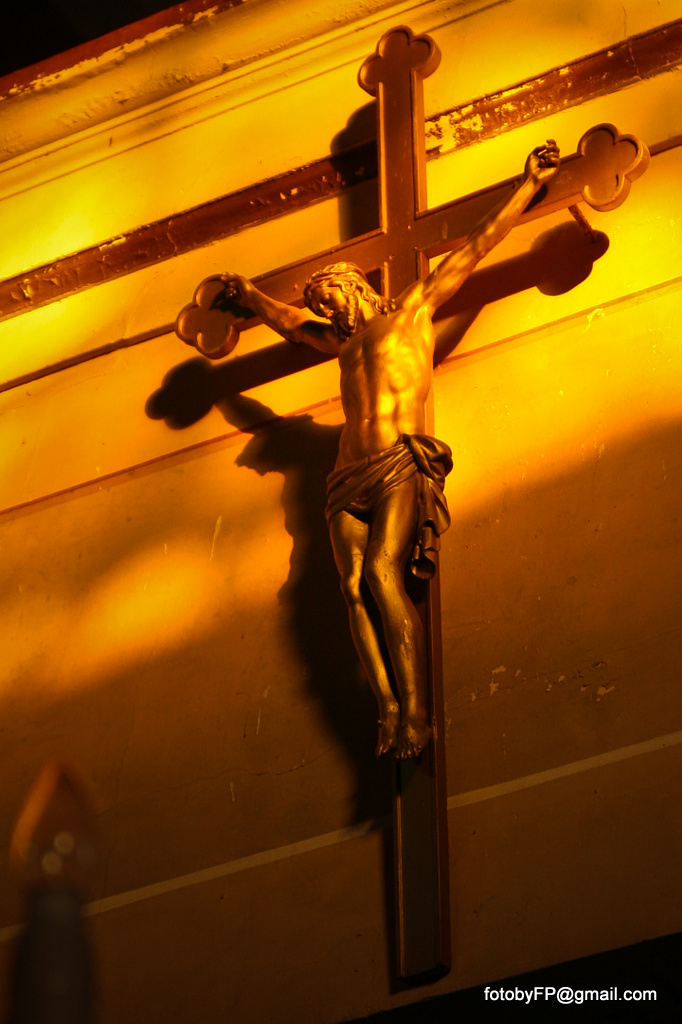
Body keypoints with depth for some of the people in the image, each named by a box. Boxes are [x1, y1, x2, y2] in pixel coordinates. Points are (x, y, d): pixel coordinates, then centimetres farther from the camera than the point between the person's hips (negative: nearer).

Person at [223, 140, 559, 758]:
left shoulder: (413, 309, 17)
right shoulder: (344, 343, 31)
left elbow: (477, 245, 17)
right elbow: (289, 324, 50)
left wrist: (529, 185, 18)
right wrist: (247, 296, 63)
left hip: (402, 465, -6)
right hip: (350, 479, 6)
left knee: (383, 573, -24)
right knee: (355, 588, -15)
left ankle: (417, 717, -28)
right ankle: (390, 713, -24)